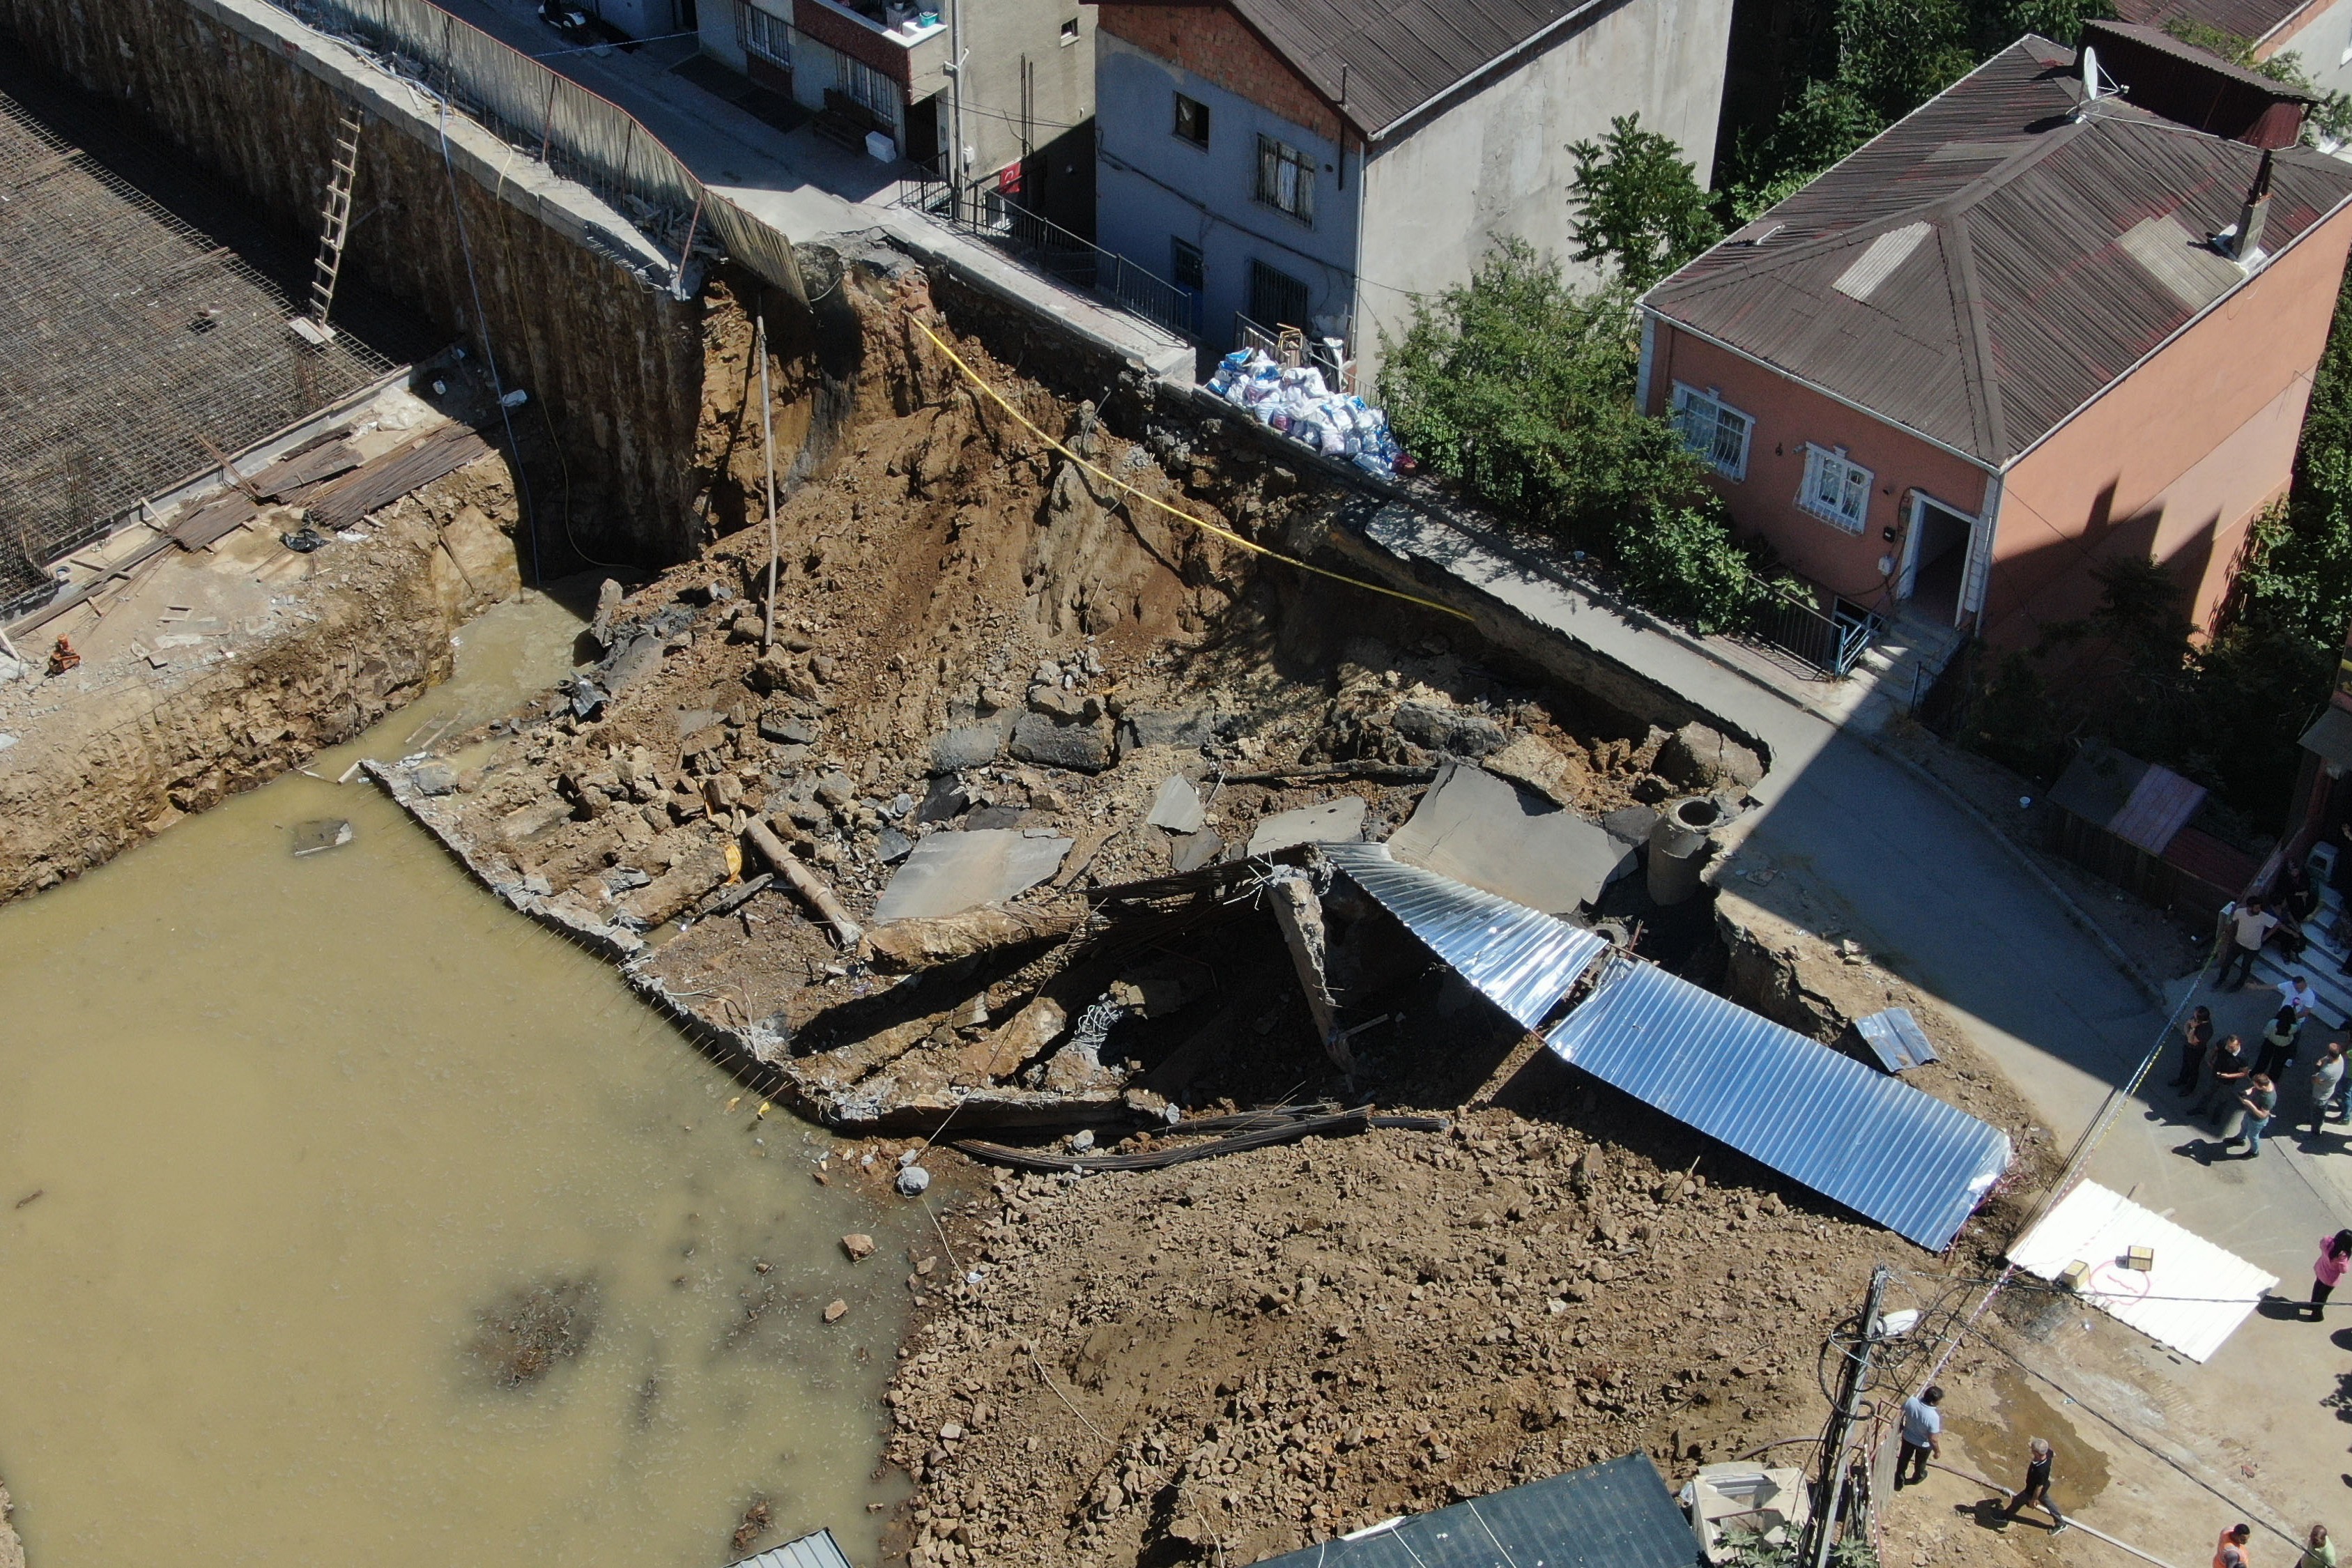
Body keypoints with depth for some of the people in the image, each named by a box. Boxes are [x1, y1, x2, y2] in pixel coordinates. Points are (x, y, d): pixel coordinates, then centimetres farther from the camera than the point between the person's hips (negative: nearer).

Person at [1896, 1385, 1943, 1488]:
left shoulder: (1911, 1401, -28)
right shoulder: (1933, 1417, -40)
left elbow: (1901, 1413, -7)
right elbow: (1932, 1439, -29)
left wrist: (1902, 1426, 14)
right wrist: (1937, 1450, -8)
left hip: (1907, 1437, 3)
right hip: (1923, 1444, -3)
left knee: (1904, 1459, 29)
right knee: (1920, 1462, 30)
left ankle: (1899, 1481, 51)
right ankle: (1917, 1478, 58)